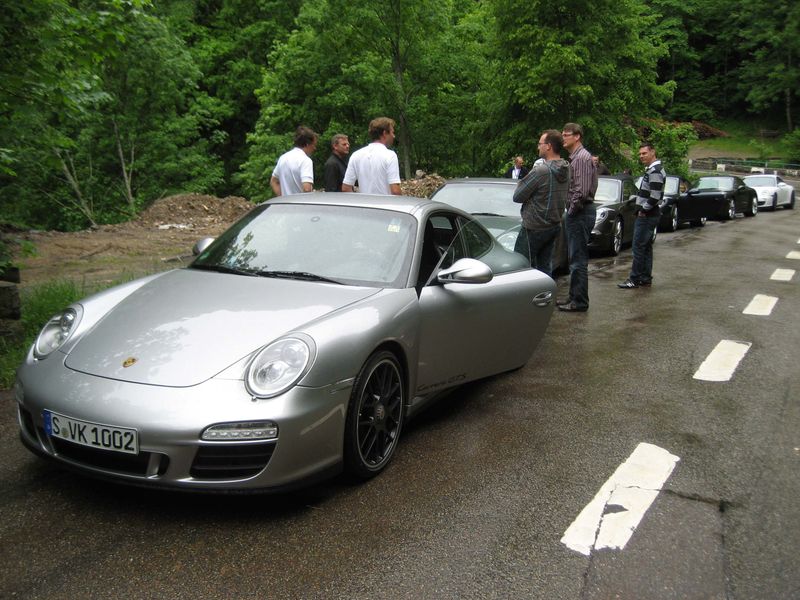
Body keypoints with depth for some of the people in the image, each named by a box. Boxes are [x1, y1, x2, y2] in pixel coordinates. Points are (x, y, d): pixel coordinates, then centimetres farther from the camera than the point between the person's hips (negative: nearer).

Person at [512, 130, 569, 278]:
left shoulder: (540, 171, -22)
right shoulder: (566, 169, 4)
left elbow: (518, 196, -16)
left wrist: (520, 183, 5)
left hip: (534, 228, -8)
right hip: (555, 226, 8)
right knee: (545, 266, 14)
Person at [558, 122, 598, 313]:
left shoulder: (582, 158, -14)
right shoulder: (574, 157, 18)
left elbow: (582, 191, -23)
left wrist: (572, 210, -13)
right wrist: (570, 211, 14)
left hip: (580, 213, -11)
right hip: (577, 213, 11)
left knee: (578, 259, -6)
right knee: (575, 258, 16)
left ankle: (580, 302, -1)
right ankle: (574, 297, 24)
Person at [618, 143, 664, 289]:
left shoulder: (654, 171, -17)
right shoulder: (652, 169, 16)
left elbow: (655, 196, -25)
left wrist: (643, 210, -15)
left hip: (646, 216, -11)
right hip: (649, 215, 11)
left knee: (638, 247, -8)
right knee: (646, 247, 13)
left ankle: (635, 279, -6)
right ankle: (646, 278, 18)